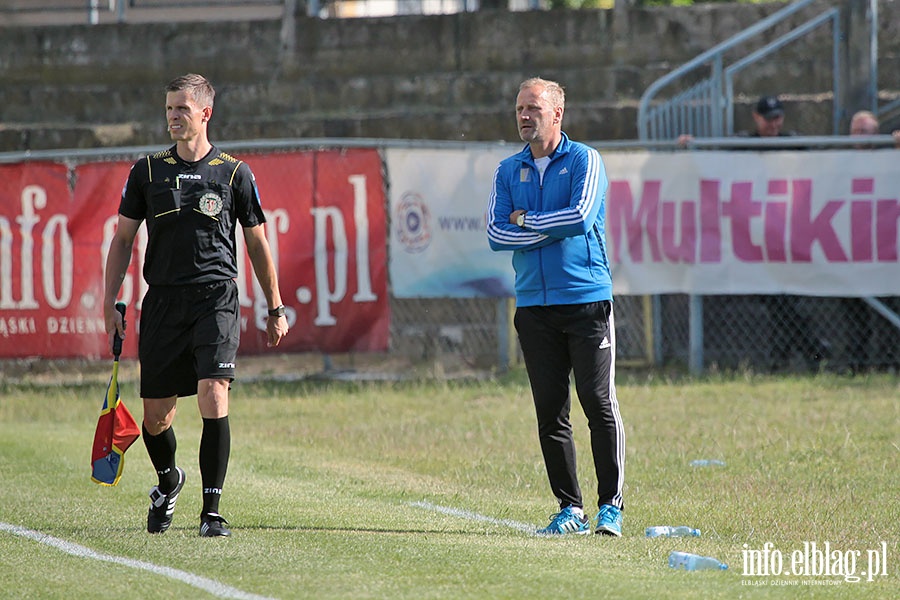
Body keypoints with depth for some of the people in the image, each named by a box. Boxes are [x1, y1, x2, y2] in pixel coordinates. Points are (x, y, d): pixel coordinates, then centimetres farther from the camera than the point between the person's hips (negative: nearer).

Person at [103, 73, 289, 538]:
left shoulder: (234, 173, 4)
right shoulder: (147, 172, 8)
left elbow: (257, 243, 12)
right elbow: (123, 239, 12)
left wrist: (275, 310, 13)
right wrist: (109, 304, 4)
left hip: (216, 299, -2)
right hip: (162, 302, 2)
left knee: (213, 396, -19)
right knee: (156, 415, 5)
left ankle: (212, 511, -14)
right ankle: (167, 481, 38)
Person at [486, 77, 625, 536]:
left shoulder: (583, 161, 0)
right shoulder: (508, 171, 12)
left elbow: (581, 217, -15)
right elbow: (496, 235, 2)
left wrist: (526, 220, -5)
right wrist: (552, 229, -9)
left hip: (587, 298, -4)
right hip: (534, 303, 4)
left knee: (600, 405, -6)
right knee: (550, 411, 3)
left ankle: (610, 506, -3)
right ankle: (570, 508, 9)